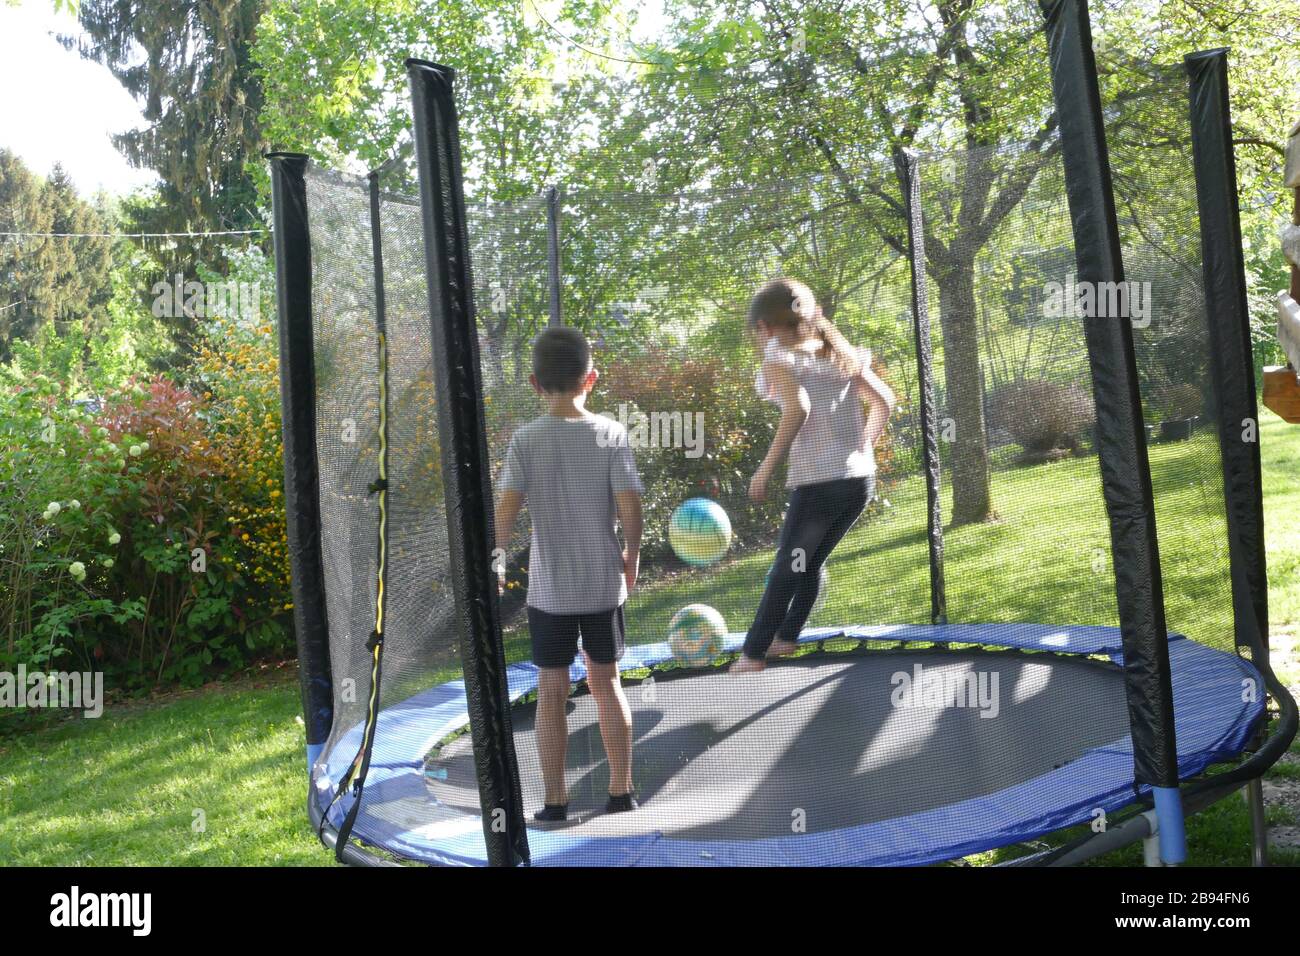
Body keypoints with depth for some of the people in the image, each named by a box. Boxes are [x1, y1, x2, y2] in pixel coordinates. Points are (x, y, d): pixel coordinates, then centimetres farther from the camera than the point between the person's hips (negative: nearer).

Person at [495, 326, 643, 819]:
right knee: (606, 684, 15)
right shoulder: (611, 434, -7)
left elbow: (507, 507, -13)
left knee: (552, 692, 9)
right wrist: (632, 557, 7)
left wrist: (496, 561, 0)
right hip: (604, 583, 1)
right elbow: (630, 506, -9)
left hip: (549, 589, -1)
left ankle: (555, 800, 17)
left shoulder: (526, 439, -9)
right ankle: (621, 790, 23)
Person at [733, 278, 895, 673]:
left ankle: (754, 653, 15)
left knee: (787, 568, 8)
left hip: (817, 482, -6)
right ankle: (785, 638, 29)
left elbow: (798, 407, -20)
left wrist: (766, 467, -16)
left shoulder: (778, 355, -4)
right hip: (860, 478, 6)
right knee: (810, 563, 21)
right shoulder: (838, 353, 14)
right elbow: (884, 401, 13)